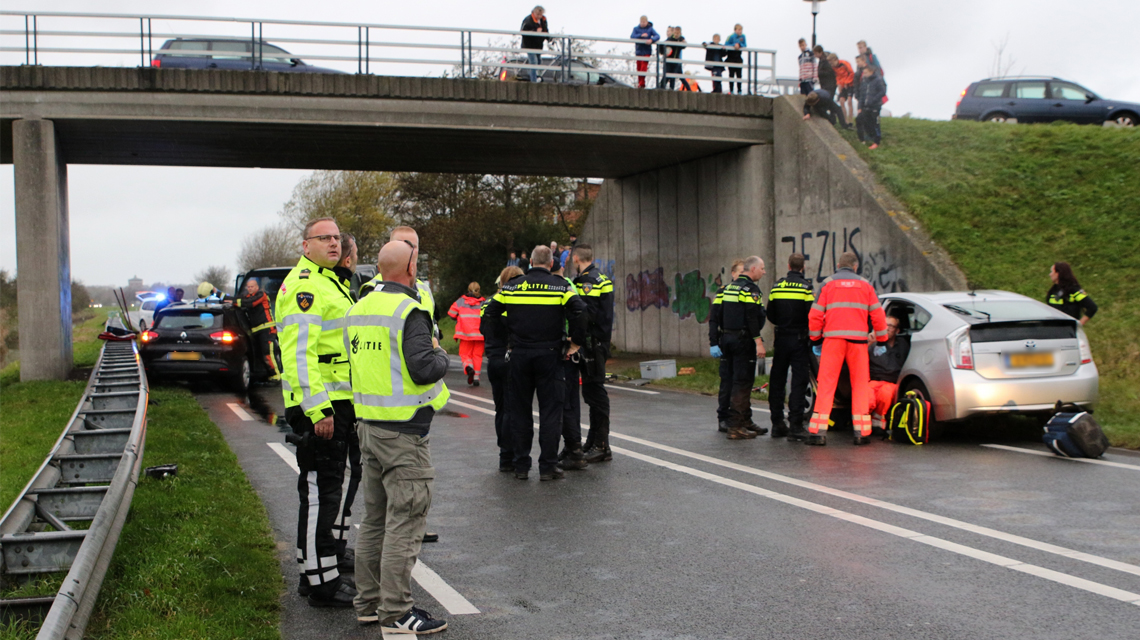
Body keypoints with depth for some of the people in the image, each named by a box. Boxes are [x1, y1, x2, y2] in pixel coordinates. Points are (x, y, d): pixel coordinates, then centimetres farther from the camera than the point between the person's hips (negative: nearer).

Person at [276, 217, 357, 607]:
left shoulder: (331, 282, 20)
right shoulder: (303, 285, -14)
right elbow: (299, 352, -22)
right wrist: (318, 409, -26)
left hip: (336, 403, 11)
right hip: (319, 406, -11)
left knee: (323, 490, 16)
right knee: (320, 493, -5)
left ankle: (313, 574, 26)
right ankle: (321, 584, 1)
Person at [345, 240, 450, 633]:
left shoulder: (358, 309, 11)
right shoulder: (409, 311, -16)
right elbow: (424, 369, -25)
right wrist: (442, 356, -3)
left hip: (368, 425, 9)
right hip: (403, 431, -9)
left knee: (375, 519, 17)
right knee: (405, 522, -2)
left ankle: (369, 602, 26)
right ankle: (396, 612, 2)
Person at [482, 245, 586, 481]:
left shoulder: (511, 287, 5)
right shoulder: (561, 286, -2)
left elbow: (489, 314, 5)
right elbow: (580, 313, -16)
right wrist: (576, 342, -4)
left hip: (519, 355, 2)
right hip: (549, 355, -2)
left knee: (520, 411, 10)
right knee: (550, 411, 4)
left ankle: (521, 466, 14)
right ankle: (548, 466, 3)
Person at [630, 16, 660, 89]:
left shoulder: (650, 29, 2)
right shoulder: (636, 29, 6)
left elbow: (658, 36, -9)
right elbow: (632, 37, -9)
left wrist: (651, 40, -28)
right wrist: (641, 35, -21)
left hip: (647, 51, -2)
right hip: (638, 51, 2)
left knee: (644, 67, -13)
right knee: (639, 68, 5)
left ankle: (641, 84, -13)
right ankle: (640, 83, 16)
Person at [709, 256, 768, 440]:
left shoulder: (727, 288, 16)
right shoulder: (750, 289, -9)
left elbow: (714, 316, 12)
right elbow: (752, 317, -19)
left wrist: (714, 342, 11)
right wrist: (758, 342, -20)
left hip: (726, 340, 8)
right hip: (743, 340, -8)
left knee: (731, 382, 13)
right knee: (742, 383, -5)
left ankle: (745, 421, 23)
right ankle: (736, 427, -6)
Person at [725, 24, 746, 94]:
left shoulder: (743, 37, 0)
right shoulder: (731, 37, -11)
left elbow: (745, 46, -5)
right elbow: (725, 45, -13)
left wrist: (739, 45, -22)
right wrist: (734, 45, -22)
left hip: (738, 59, 3)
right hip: (731, 59, -3)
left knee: (739, 75, 2)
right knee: (731, 75, 0)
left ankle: (739, 91, 6)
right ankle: (731, 91, 5)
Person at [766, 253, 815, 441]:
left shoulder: (777, 286, 6)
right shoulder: (806, 287, -8)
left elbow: (770, 315, 10)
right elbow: (812, 316, -13)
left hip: (781, 339, 4)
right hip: (799, 339, -4)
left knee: (777, 381, 10)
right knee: (799, 381, -3)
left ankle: (777, 423, 13)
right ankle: (795, 424, -7)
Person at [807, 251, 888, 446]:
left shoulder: (828, 283, 8)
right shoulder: (865, 285, 12)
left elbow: (815, 315, 5)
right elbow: (878, 315, 11)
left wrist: (815, 338, 17)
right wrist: (881, 339, 22)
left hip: (833, 339, -1)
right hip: (858, 339, 1)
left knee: (826, 384, -1)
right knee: (860, 385, 8)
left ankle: (818, 431, -9)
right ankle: (862, 431, 5)